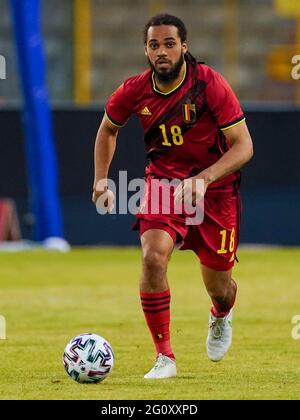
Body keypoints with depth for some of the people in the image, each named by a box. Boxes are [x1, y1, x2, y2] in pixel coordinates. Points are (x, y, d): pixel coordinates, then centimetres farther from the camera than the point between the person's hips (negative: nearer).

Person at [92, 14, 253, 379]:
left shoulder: (209, 84, -20)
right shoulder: (135, 91, -10)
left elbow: (243, 146, -19)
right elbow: (109, 128, 13)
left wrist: (203, 179, -33)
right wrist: (100, 180, 3)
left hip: (214, 187, -1)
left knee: (217, 286, 7)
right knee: (153, 256, -26)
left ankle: (221, 316, 49)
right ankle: (164, 356, -14)